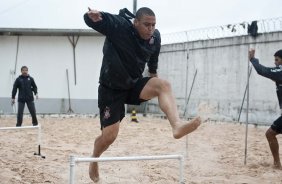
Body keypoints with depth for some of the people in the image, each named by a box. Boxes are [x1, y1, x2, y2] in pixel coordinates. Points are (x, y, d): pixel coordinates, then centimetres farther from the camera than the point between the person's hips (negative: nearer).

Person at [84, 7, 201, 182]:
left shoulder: (155, 36, -6)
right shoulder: (118, 26, -21)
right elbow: (91, 20, -27)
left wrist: (153, 73, 30)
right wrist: (93, 16, -51)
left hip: (135, 85, 4)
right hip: (111, 89, -4)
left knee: (163, 84, -26)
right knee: (109, 135, -5)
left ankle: (177, 126, -46)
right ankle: (94, 161, 28)